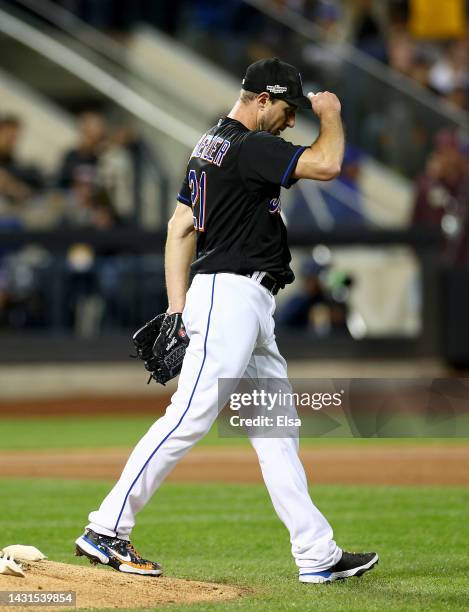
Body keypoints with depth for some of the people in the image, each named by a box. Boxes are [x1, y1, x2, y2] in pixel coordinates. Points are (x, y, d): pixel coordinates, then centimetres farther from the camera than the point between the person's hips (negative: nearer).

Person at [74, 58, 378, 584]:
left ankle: (317, 555, 7)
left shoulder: (210, 145, 18)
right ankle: (106, 530, -10)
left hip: (250, 305, 11)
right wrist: (330, 114, -2)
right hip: (230, 297, -11)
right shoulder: (246, 146, -13)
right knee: (190, 418, -13)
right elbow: (325, 164, -22)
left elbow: (180, 226, 17)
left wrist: (177, 307, 13)